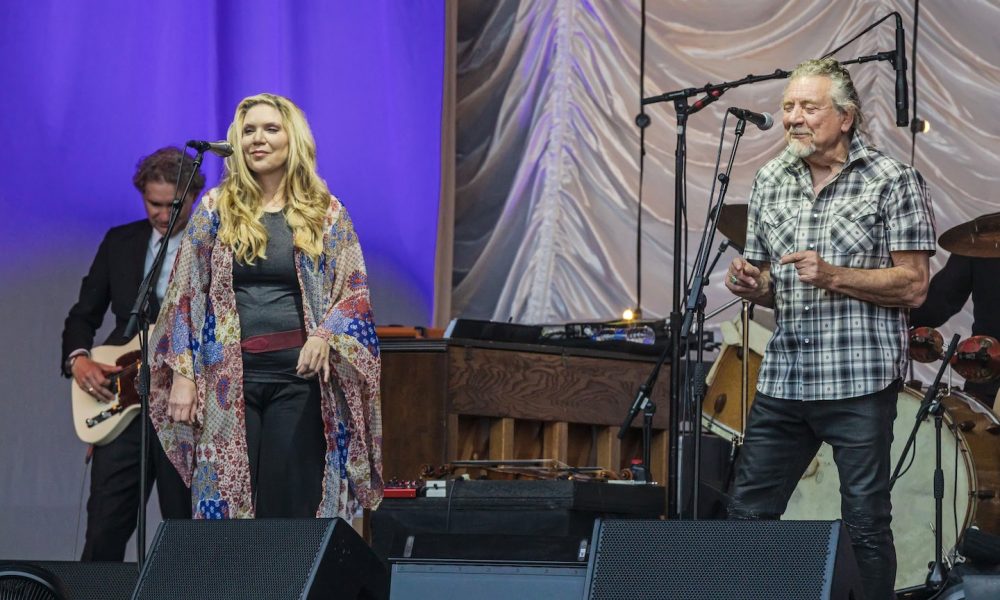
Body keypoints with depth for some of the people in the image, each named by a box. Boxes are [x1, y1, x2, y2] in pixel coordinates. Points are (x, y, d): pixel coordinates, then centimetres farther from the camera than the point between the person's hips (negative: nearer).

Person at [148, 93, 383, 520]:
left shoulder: (327, 214, 8)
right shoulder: (215, 209, 9)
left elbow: (356, 292, 6)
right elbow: (186, 295, 7)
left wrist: (326, 334, -14)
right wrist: (182, 373, -2)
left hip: (299, 374, 0)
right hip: (227, 378, 1)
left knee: (292, 501, -2)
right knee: (227, 497, -2)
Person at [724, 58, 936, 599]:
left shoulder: (891, 182, -4)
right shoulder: (770, 181, 12)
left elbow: (913, 288, -7)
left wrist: (834, 276, -18)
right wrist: (752, 286, -2)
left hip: (859, 377, -5)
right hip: (783, 377, 5)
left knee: (865, 525, -1)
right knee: (747, 514, 7)